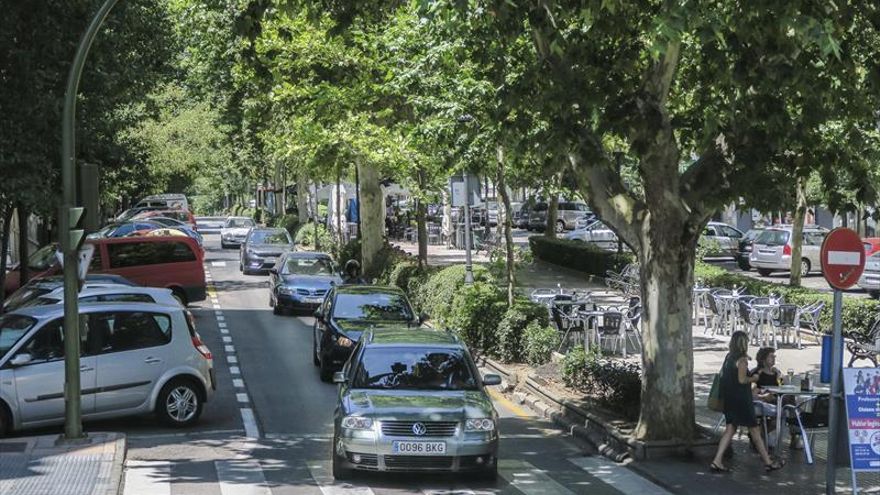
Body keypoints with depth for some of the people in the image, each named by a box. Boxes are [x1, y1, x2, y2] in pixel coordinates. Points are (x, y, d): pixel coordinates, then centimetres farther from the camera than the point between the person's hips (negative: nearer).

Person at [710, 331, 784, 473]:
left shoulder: (728, 357, 7)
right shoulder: (742, 360, -16)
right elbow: (742, 380, -22)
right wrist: (753, 378, -3)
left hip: (729, 398, 7)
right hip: (741, 399, -7)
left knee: (730, 428, 9)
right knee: (754, 429, 3)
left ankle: (717, 461, 0)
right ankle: (768, 462, 13)